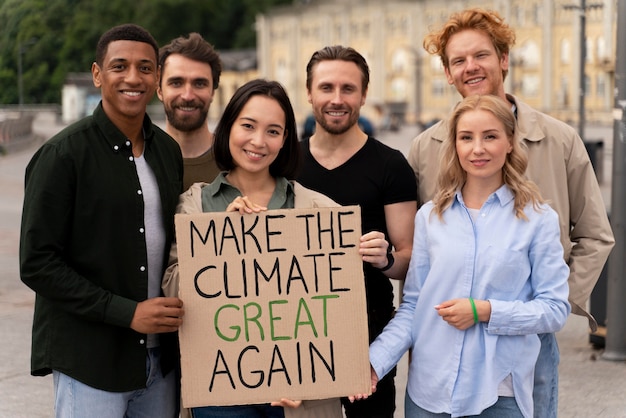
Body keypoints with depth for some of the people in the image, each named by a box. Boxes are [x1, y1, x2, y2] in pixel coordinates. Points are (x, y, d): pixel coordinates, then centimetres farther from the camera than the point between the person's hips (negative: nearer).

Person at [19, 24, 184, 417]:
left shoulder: (168, 150, 7)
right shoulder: (63, 155, -11)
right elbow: (37, 264, -13)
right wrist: (127, 313, -16)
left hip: (161, 357, 6)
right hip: (91, 361, -5)